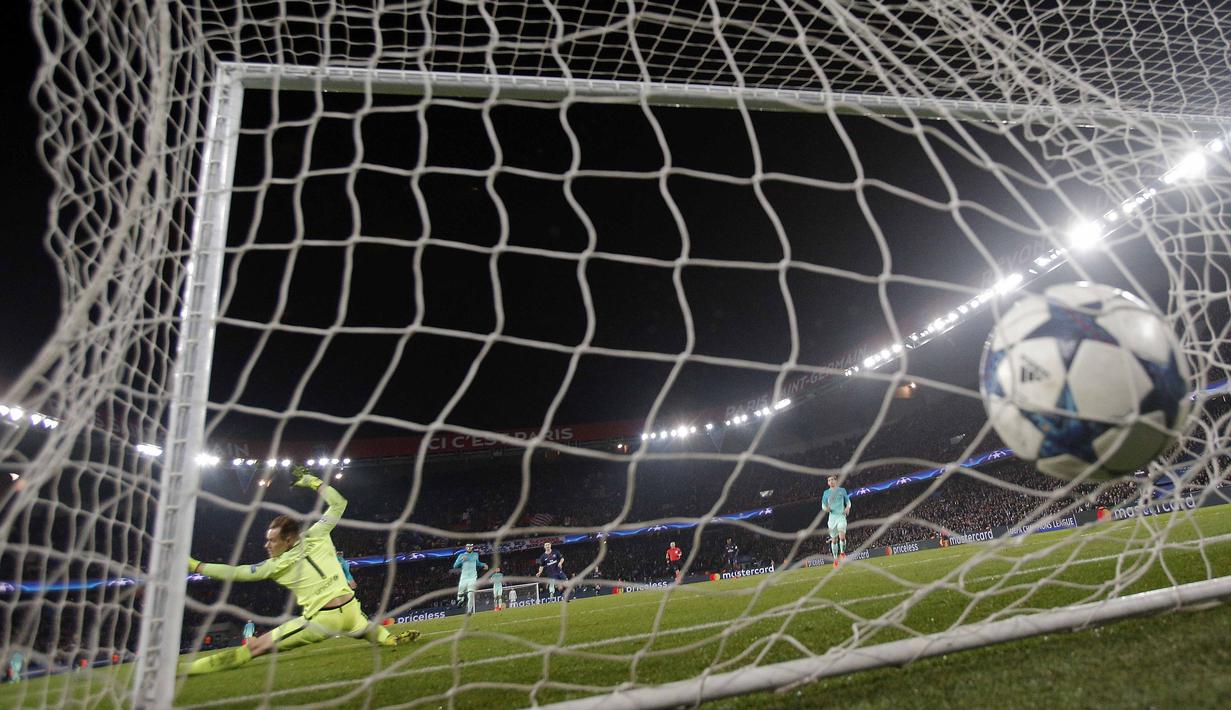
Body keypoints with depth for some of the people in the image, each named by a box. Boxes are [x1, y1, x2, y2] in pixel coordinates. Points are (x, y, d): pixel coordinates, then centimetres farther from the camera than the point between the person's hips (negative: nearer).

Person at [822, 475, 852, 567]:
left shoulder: (842, 490, 9)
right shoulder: (826, 493, 11)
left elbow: (848, 501, 14)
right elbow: (823, 504, 12)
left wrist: (848, 508, -7)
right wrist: (825, 508, -11)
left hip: (841, 515, -2)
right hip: (832, 516, 2)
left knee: (842, 536, -21)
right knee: (834, 539, 4)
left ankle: (842, 552, 3)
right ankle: (835, 558, 15)